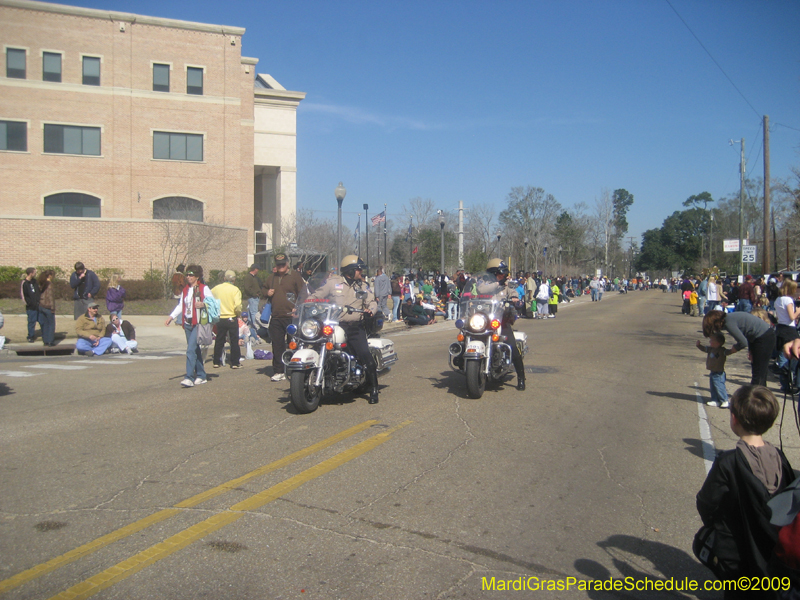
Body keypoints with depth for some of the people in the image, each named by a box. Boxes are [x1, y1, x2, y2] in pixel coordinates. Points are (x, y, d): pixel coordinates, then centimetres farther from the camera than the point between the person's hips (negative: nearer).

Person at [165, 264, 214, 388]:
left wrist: (203, 304, -24)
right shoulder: (185, 290, 15)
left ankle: (189, 378, -16)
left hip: (198, 323, -7)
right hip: (187, 323, 7)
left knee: (191, 350, -15)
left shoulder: (204, 288, -4)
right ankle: (201, 376, 21)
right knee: (195, 350, 12)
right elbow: (181, 306, 20)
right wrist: (171, 316, 10)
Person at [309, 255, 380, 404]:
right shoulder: (333, 282, 7)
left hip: (355, 327, 1)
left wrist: (370, 310, -10)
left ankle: (373, 389, -2)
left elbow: (372, 302, 13)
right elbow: (316, 296, 9)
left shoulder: (362, 286, 17)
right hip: (334, 325, -1)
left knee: (365, 355, -14)